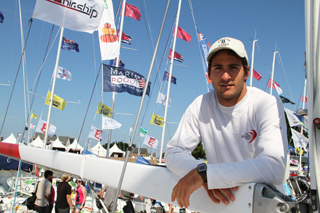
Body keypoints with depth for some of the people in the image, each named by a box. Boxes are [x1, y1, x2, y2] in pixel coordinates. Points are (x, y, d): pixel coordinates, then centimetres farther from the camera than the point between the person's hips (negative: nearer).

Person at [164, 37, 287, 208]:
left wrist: (204, 173, -30)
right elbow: (174, 152, -3)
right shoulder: (200, 106, -1)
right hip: (219, 203, 3)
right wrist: (207, 179, -22)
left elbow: (274, 168, -24)